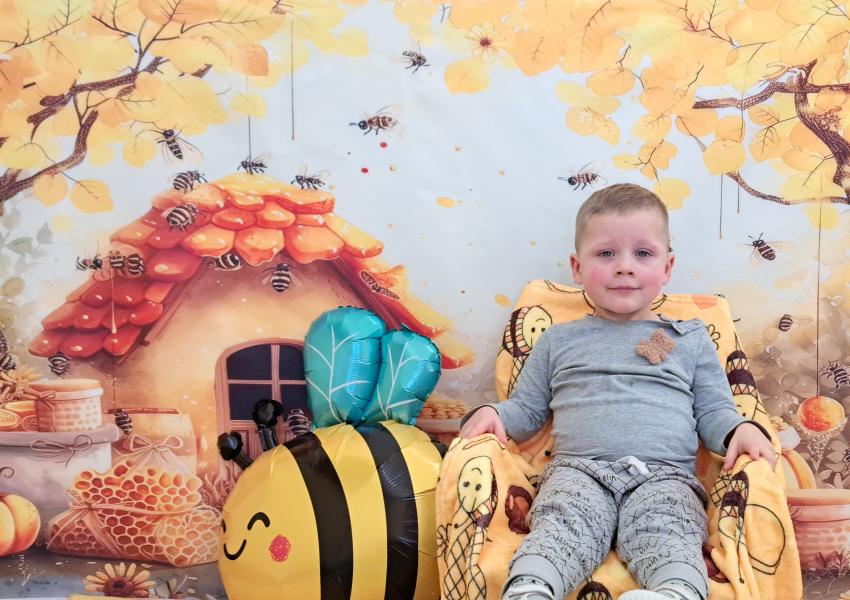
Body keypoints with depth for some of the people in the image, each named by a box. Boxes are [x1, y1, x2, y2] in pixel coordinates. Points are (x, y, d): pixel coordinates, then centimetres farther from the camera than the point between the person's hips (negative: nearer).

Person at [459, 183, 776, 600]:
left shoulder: (690, 339, 22)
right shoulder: (557, 341, 23)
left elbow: (714, 413, 20)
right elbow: (526, 410, 26)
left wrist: (742, 429, -4)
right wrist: (491, 413, 3)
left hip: (664, 474, 0)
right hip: (578, 469, 0)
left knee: (668, 534, -34)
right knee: (562, 525, -33)